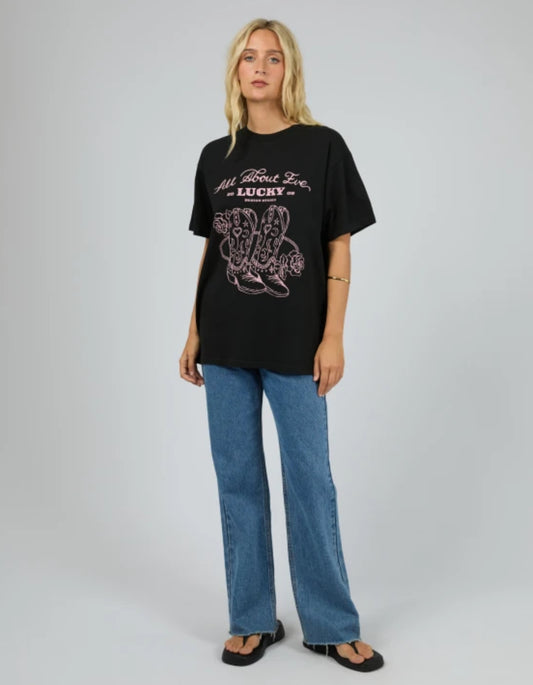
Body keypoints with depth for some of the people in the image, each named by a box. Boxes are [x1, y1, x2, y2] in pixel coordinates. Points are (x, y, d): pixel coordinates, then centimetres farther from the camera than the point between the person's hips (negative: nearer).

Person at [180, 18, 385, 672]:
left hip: (294, 346, -3)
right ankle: (252, 621, 25)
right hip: (225, 347, 4)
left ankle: (333, 627, 21)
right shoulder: (215, 157, 9)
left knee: (310, 482, 3)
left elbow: (339, 248, -2)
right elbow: (210, 249, 12)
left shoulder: (322, 147, -1)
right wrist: (194, 334, 8)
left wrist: (332, 337, -8)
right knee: (237, 479, 9)